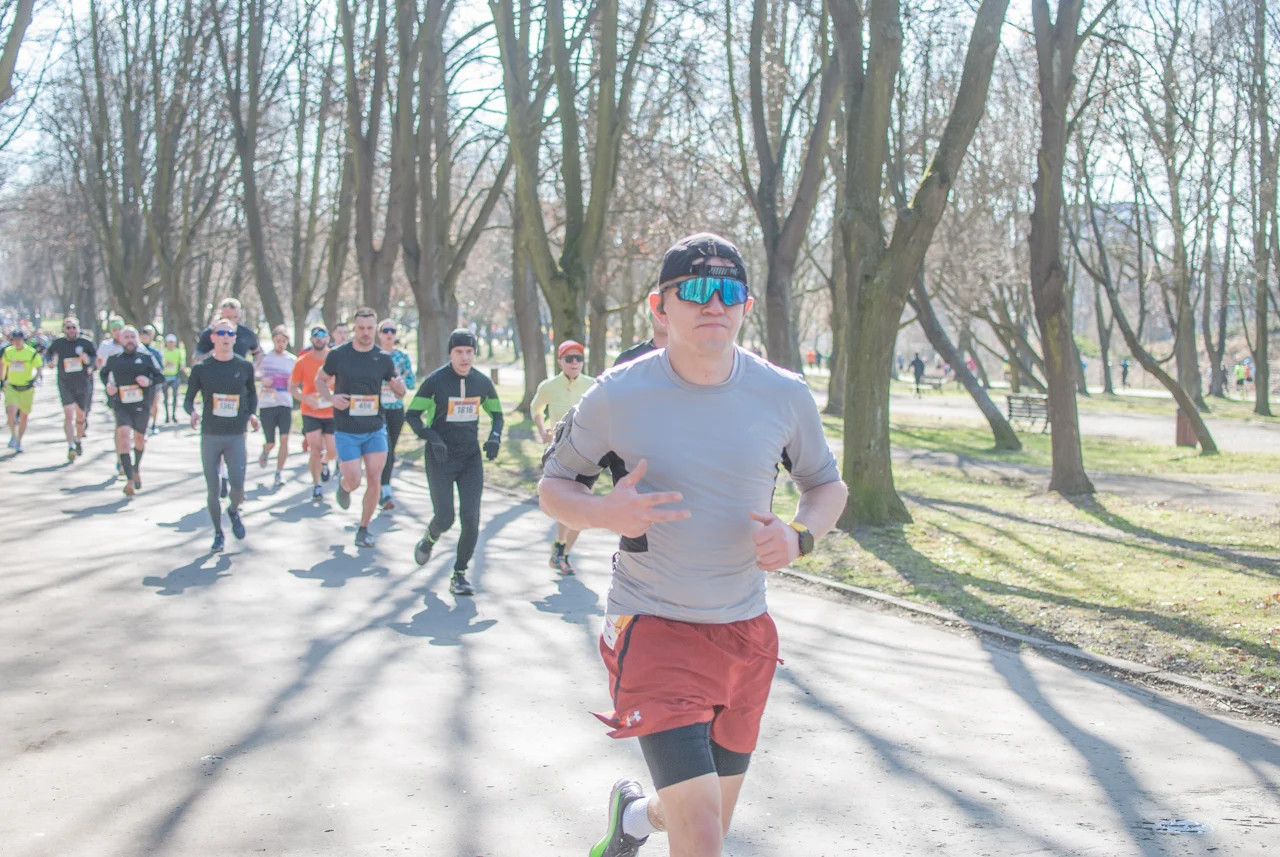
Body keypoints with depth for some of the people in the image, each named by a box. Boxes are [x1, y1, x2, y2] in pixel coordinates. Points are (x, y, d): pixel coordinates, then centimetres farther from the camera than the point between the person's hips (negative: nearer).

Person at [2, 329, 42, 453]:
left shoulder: (32, 353, -7)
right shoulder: (8, 352, 3)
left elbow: (40, 369, -6)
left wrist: (35, 379, -24)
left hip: (27, 388, -1)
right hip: (11, 387, 1)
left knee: (24, 416, 8)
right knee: (11, 411, -20)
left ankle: (19, 441, 26)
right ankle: (13, 435, 4)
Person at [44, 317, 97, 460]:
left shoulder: (86, 343, -3)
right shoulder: (58, 343, 1)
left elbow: (96, 356, 8)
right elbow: (48, 353, 19)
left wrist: (88, 360, -13)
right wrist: (50, 360, -2)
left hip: (83, 384, 1)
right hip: (65, 385, -1)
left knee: (80, 416, 12)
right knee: (68, 415, -15)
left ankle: (78, 440, 37)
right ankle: (71, 446, -18)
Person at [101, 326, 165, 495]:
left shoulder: (146, 357, 0)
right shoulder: (114, 359, 4)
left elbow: (161, 377, 3)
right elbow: (103, 373, 23)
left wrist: (149, 381, -17)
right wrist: (108, 385, 3)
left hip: (142, 405, 1)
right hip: (121, 406, -1)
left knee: (140, 437, 16)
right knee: (123, 433, -22)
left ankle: (137, 467, 48)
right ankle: (129, 479, -27)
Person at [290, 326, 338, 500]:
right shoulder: (302, 361, -5)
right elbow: (292, 387, 0)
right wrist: (306, 398, -17)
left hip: (332, 412, 1)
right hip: (311, 413, -1)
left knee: (333, 452, 3)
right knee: (315, 449, -9)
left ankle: (324, 463, 39)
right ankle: (316, 485, 8)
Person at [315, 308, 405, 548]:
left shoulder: (383, 358, 1)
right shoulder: (338, 355, -4)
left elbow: (398, 389, 10)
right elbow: (320, 380, 9)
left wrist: (400, 386, -15)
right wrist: (331, 397, -11)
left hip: (376, 429, 2)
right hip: (346, 430, -2)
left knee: (374, 479, -4)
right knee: (353, 481, -5)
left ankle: (363, 529, 12)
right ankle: (342, 482, 33)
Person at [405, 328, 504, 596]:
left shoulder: (483, 383, 2)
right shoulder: (435, 381, -9)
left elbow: (496, 415, 15)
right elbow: (411, 415, -7)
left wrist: (494, 437, -6)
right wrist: (433, 438, -22)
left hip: (471, 458, 3)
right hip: (440, 458, -3)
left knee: (471, 518, -7)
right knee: (444, 518, -6)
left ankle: (460, 574, 7)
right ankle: (429, 539, 31)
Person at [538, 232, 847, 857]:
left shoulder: (785, 396, -4)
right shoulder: (617, 396, -10)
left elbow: (828, 485, 11)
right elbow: (553, 486, 1)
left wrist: (799, 536, -11)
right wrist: (603, 512, -21)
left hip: (747, 632, 4)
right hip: (653, 628, -4)